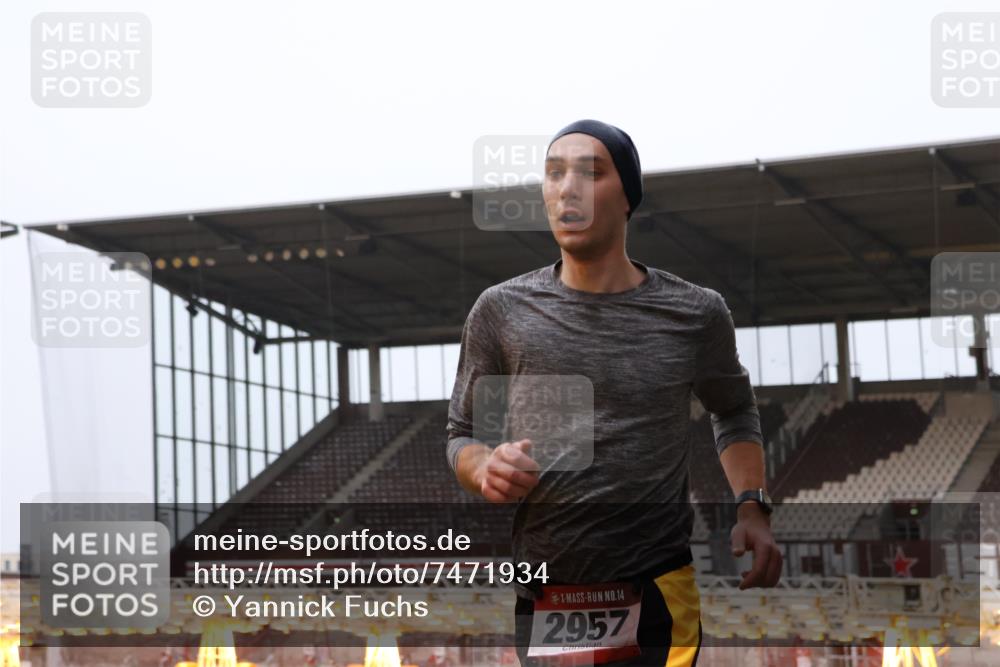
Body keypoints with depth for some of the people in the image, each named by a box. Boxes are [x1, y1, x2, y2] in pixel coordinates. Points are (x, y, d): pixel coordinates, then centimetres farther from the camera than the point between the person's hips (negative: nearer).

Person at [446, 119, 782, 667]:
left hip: (659, 599, -1)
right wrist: (486, 468, -14)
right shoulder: (502, 311, -1)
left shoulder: (696, 314, -1)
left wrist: (752, 507, 3)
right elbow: (461, 434, 8)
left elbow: (734, 411, 17)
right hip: (543, 602, 1)